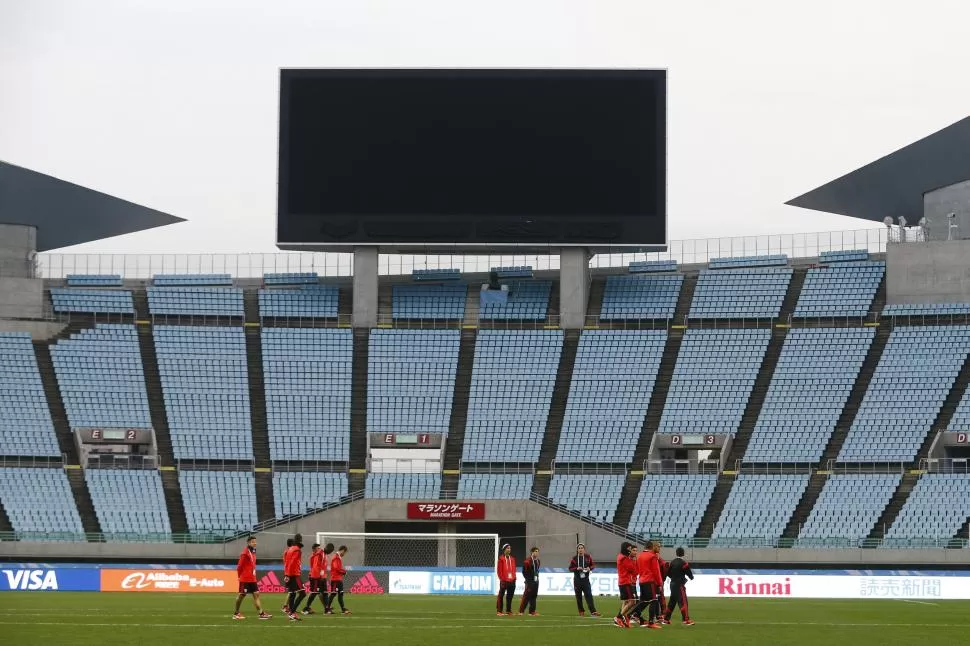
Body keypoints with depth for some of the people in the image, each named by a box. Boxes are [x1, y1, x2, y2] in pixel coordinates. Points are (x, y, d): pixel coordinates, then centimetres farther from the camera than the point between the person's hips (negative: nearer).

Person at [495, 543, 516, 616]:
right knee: (501, 596, -4)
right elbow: (499, 570, -6)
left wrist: (514, 578, 6)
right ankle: (499, 611, -3)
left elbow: (514, 570, 17)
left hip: (512, 581, 6)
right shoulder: (501, 559, -2)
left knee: (510, 596, 8)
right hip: (504, 581, -6)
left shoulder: (512, 559, 15)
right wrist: (501, 579, -12)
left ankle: (508, 611, 15)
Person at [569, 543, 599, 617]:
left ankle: (593, 612, -15)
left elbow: (593, 565, 12)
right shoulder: (574, 558, 1)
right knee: (578, 596, 5)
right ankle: (581, 611, 17)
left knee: (589, 595, -10)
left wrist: (590, 568, -10)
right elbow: (570, 568, 3)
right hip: (577, 580, 1)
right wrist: (576, 568, -16)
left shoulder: (588, 557, 2)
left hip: (585, 579, -1)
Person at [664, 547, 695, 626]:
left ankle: (666, 618, 19)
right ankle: (686, 620, -12)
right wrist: (691, 577, 14)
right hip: (680, 584, -7)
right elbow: (688, 572, -7)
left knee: (672, 601, 15)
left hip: (673, 584, 7)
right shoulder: (683, 563, -12)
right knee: (683, 602, -8)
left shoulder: (672, 562, 8)